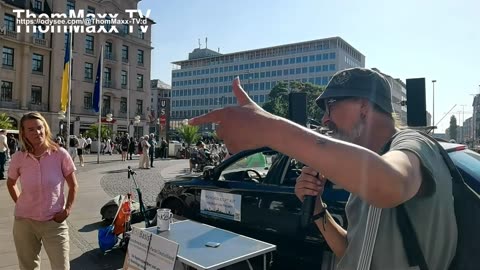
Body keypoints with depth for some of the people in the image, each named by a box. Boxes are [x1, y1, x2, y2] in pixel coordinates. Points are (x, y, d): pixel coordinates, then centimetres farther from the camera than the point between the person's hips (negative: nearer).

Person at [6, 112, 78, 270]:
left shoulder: (60, 154, -11)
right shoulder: (18, 158, -5)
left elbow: (73, 185, 0)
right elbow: (10, 184, 15)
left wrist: (67, 209, -8)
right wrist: (20, 203, 4)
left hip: (54, 222, -2)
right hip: (24, 222, 2)